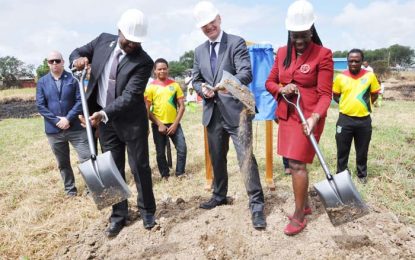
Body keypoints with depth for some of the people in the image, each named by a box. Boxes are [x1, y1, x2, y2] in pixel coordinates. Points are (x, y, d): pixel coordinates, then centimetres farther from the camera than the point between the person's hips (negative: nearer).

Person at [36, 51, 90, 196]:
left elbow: (80, 100, -6)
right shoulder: (42, 82, 4)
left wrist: (68, 118, -16)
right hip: (54, 130, 2)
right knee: (63, 163, 14)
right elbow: (40, 105, -1)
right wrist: (57, 121, -12)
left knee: (87, 158, -5)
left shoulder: (73, 79, 0)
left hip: (74, 127, -2)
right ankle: (70, 189, 30)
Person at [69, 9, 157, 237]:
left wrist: (104, 113, -33)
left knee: (140, 167, 6)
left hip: (131, 120, -4)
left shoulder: (143, 62, -17)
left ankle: (147, 211, 26)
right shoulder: (103, 40, -1)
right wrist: (78, 59, -12)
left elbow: (130, 96, -23)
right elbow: (77, 52, 12)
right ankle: (118, 215, 24)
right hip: (104, 119, 4)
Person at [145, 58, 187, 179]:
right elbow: (147, 109, -3)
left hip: (174, 123, 1)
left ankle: (180, 174, 14)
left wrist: (175, 123, -7)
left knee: (182, 149, -4)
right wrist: (159, 124, -10)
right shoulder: (150, 87, -2)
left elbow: (181, 106, 2)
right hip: (159, 125, -1)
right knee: (160, 152, 7)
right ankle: (165, 176, 24)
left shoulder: (175, 85, 3)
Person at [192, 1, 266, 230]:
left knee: (246, 157, -8)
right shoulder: (199, 51, 13)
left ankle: (256, 204, 4)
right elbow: (195, 80, 16)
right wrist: (202, 89, -8)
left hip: (236, 111, -5)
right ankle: (219, 195, 36)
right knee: (216, 158, 17)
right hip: (212, 113, 6)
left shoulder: (236, 43, -4)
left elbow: (247, 73, -17)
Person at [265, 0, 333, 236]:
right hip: (286, 115, 6)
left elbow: (325, 94, -13)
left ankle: (299, 216, 8)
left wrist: (314, 117, -29)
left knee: (297, 164, -8)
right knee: (294, 163, 13)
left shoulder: (323, 55, -10)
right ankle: (305, 205, 32)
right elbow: (269, 82, 13)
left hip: (308, 117, -6)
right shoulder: (282, 53, 7)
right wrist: (281, 89, -9)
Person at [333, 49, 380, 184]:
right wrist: (347, 105, 2)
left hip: (364, 120, 0)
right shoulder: (341, 77, -4)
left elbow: (374, 95, 8)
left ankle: (362, 174, 32)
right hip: (345, 119, 0)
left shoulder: (370, 76, -4)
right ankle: (341, 173, 25)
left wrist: (363, 105, 1)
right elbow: (335, 96, 9)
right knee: (342, 150, 9)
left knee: (362, 150, 14)